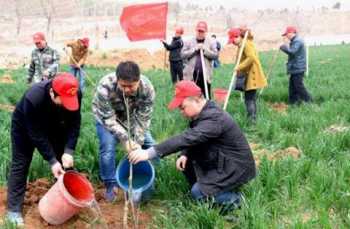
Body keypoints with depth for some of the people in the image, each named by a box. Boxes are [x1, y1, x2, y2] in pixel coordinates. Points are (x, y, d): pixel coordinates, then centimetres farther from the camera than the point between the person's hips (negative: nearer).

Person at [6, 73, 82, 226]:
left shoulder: (74, 95, -32)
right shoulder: (33, 99, -44)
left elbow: (74, 123, -22)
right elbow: (36, 134, -35)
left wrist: (68, 150, -31)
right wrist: (52, 160, -33)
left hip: (54, 124, 4)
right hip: (25, 126, -4)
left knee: (64, 161, 3)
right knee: (20, 164, -4)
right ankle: (14, 209, 3)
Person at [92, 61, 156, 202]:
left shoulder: (147, 88, -32)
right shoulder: (105, 87, -40)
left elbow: (143, 119, -23)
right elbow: (108, 119, -32)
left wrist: (138, 143, -31)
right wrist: (125, 140, -40)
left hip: (131, 116, 3)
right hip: (106, 116, -3)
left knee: (150, 146, -4)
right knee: (108, 147, -23)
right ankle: (110, 185, -2)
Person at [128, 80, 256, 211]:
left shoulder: (214, 118, -29)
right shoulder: (203, 113, 1)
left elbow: (187, 138, -39)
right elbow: (193, 139, 8)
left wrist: (150, 153, -44)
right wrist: (185, 155, -14)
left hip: (237, 168, -9)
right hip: (221, 162, 9)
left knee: (197, 193, -14)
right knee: (186, 161, 5)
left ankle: (232, 199, 2)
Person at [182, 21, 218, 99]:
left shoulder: (211, 43, 7)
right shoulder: (189, 42, 7)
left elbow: (215, 55, -2)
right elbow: (183, 54, -2)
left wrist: (205, 50, -12)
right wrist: (194, 49, -10)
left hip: (205, 75, 0)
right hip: (191, 75, 0)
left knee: (206, 97, 5)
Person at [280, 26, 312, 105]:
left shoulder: (297, 41, -17)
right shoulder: (294, 41, 17)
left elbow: (292, 51, -27)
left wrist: (284, 47, -14)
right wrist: (285, 48, 5)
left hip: (298, 68, -11)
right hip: (295, 68, 11)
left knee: (298, 85, -7)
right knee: (293, 85, 13)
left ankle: (308, 100, 1)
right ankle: (293, 101, 19)